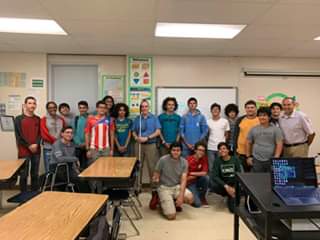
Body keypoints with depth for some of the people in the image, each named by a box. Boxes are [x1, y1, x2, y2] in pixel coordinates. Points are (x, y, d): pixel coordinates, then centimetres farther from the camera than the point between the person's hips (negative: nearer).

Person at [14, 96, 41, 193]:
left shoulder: (38, 119, 11)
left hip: (36, 151, 4)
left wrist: (36, 144, -10)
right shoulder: (18, 119, 0)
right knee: (24, 174, 1)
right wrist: (29, 146, -11)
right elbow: (19, 135, -7)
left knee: (35, 174, 10)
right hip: (24, 151, -3)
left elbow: (40, 134, 7)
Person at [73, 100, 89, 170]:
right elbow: (73, 132, 4)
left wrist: (86, 143, -14)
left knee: (85, 166, -3)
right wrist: (79, 143, -8)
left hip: (87, 146, -2)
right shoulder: (75, 119, 8)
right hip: (77, 146, 2)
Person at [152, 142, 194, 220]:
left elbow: (183, 180, -13)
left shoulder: (184, 162, -6)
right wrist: (155, 179, -26)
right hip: (164, 188, -3)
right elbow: (156, 175, -3)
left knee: (190, 199, -26)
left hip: (177, 186, 4)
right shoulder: (163, 160, -14)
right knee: (171, 216, -18)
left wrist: (181, 196, -24)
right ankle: (162, 200, 15)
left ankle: (176, 203, 9)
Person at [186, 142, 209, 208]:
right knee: (197, 204, -21)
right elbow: (186, 178, -17)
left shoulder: (204, 158, -8)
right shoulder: (189, 160, -20)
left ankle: (202, 197, -3)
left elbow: (205, 173, -14)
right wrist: (198, 174, -14)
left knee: (206, 177, -29)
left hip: (198, 180, 5)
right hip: (190, 183, -4)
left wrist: (192, 173, -17)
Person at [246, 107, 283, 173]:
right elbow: (249, 143, 12)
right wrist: (248, 156, 8)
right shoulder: (253, 129, 7)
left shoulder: (275, 129, 2)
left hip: (271, 161, -1)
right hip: (256, 160, 1)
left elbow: (279, 144, -2)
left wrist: (276, 158, -10)